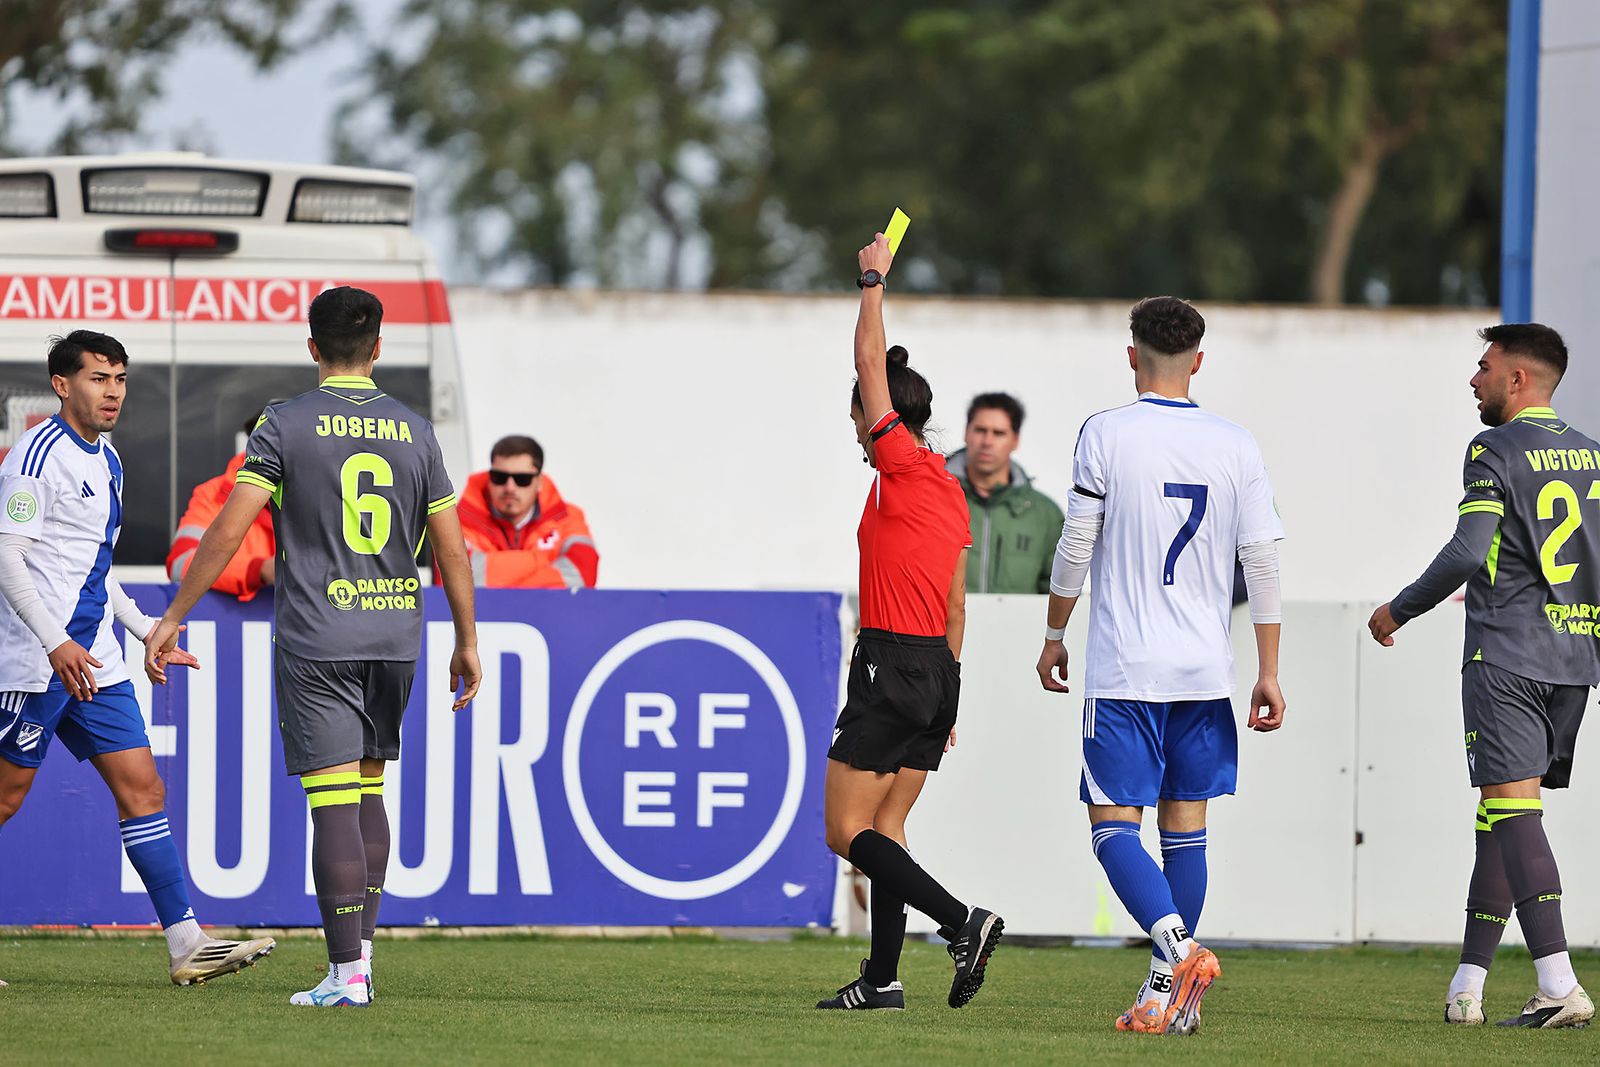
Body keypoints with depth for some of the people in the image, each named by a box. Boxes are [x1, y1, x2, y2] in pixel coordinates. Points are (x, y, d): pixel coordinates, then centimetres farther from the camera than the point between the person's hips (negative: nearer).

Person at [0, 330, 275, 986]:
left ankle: (185, 944, -3)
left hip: (94, 661, 8)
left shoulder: (106, 460, 16)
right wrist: (56, 643, -25)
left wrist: (148, 632, 22)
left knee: (143, 790, 0)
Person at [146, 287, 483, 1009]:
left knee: (333, 800, -6)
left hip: (316, 640, -4)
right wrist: (467, 643, 16)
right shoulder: (413, 431, 6)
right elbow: (451, 548, 7)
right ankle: (361, 948, 17)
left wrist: (173, 618, -4)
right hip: (394, 636, 4)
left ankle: (347, 973, -11)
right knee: (368, 789, 17)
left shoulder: (285, 425, -5)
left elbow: (229, 529, -10)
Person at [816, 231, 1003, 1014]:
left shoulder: (901, 470, -10)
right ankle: (882, 979, 9)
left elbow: (871, 361, -8)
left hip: (890, 665, -9)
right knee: (885, 826, 11)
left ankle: (961, 921, -19)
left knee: (846, 829, -5)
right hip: (937, 668, 9)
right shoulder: (950, 493, 14)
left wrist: (874, 282, 3)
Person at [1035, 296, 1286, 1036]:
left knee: (1114, 823, -2)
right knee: (1186, 824, 11)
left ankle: (1177, 947, -25)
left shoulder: (1106, 434, -6)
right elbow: (1262, 561, 2)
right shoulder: (1236, 447, 3)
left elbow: (1075, 549, -3)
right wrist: (1269, 672, 8)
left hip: (1125, 669, -4)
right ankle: (1172, 992, 12)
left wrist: (1054, 635, 12)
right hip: (1205, 670, 4)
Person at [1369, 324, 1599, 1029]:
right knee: (1507, 815, 12)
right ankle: (1467, 985, 14)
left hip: (1506, 657, -7)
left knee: (1513, 810, -10)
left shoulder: (1495, 451, -8)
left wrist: (1398, 610, -5)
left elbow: (1467, 552, -17)